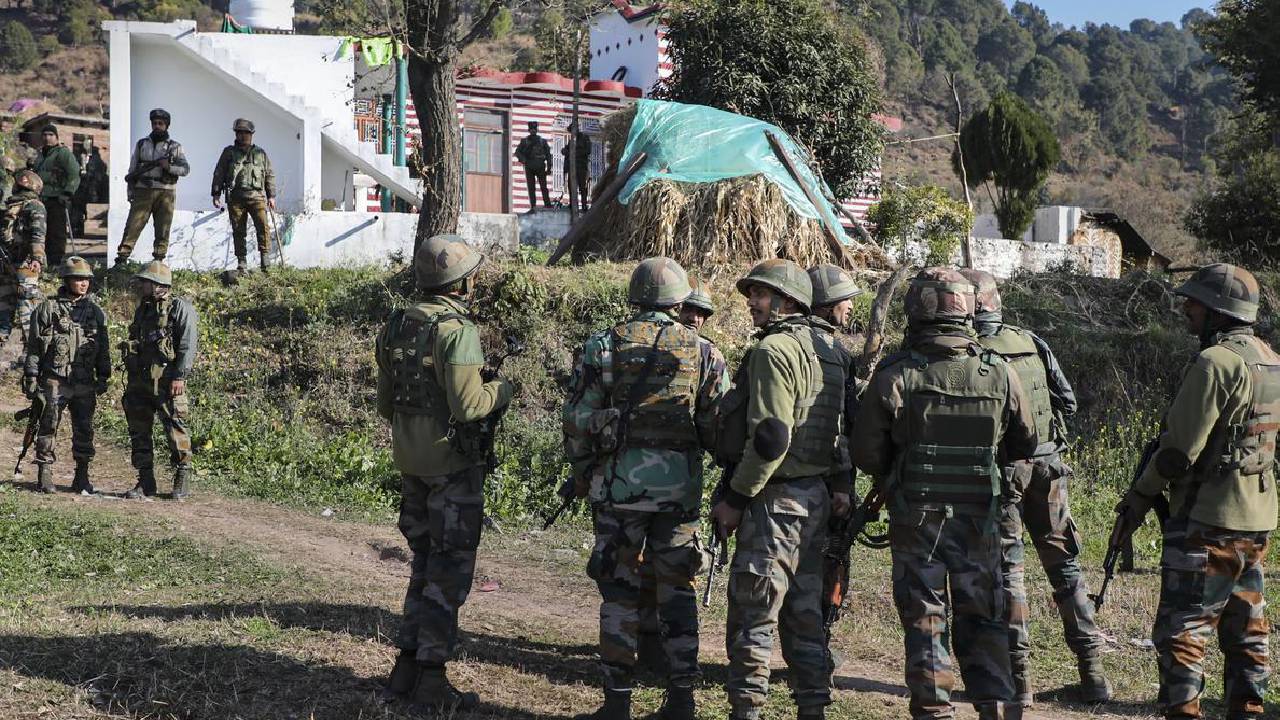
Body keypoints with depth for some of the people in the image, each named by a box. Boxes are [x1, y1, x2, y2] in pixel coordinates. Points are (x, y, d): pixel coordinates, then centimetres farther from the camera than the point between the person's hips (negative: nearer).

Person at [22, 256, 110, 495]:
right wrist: (31, 377, -4)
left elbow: (104, 348, 14)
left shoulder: (96, 311, 9)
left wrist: (103, 377, 9)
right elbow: (34, 346, 0)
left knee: (84, 431, 5)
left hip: (85, 385, 3)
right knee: (48, 427, -1)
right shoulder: (47, 309, 0)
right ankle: (45, 475, 6)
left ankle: (82, 477, 14)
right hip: (55, 382, -3)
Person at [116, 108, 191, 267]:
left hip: (165, 194, 0)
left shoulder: (175, 146, 8)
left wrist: (169, 167, -16)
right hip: (143, 192, 0)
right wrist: (130, 193, 6)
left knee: (162, 231, 0)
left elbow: (185, 168, 1)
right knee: (132, 227, -7)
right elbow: (132, 170, 14)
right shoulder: (141, 144, 13)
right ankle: (121, 261, -9)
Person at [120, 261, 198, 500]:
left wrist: (180, 376, -19)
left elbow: (188, 344, -11)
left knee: (176, 431, -5)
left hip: (166, 381, -7)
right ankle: (145, 482, 13)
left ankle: (182, 481, 5)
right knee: (139, 432, 6)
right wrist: (130, 379, 20)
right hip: (139, 380, 8)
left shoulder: (180, 307, -3)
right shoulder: (143, 310, 20)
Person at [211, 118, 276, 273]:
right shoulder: (229, 152, 12)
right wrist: (216, 194, 3)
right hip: (235, 197, 0)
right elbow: (218, 174, 11)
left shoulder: (260, 153, 15)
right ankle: (241, 263, 4)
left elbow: (270, 175, 17)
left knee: (262, 225, -18)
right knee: (239, 231, 0)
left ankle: (264, 257, -14)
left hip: (256, 196, 0)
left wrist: (271, 196, 9)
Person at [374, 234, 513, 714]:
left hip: (410, 459, 8)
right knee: (449, 571, 0)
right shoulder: (458, 331, -17)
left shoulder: (396, 328, 8)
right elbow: (467, 404, -23)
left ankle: (407, 670, 20)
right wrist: (501, 391, -5)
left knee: (424, 564, 18)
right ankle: (431, 683, 3)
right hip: (452, 462, -8)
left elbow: (385, 404, 12)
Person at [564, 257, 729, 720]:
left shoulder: (602, 347, 0)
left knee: (619, 592, 6)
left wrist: (582, 474, 12)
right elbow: (720, 428, -1)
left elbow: (578, 419, -1)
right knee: (676, 590, 11)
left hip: (619, 484, -1)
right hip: (680, 487, 1)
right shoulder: (703, 354, 1)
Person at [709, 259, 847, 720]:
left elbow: (771, 436, -21)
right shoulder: (828, 350, 14)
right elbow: (841, 432, 16)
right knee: (803, 611, 13)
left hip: (776, 497, -9)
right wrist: (842, 489, 19)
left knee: (751, 613, -4)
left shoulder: (775, 349, -15)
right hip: (817, 496, 9)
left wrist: (734, 498, -15)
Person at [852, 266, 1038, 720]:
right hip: (979, 516, 2)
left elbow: (867, 454, -7)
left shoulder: (895, 375, -12)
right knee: (983, 619, 13)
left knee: (924, 619, 7)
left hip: (916, 516, -2)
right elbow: (1024, 445, 7)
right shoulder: (998, 374, -5)